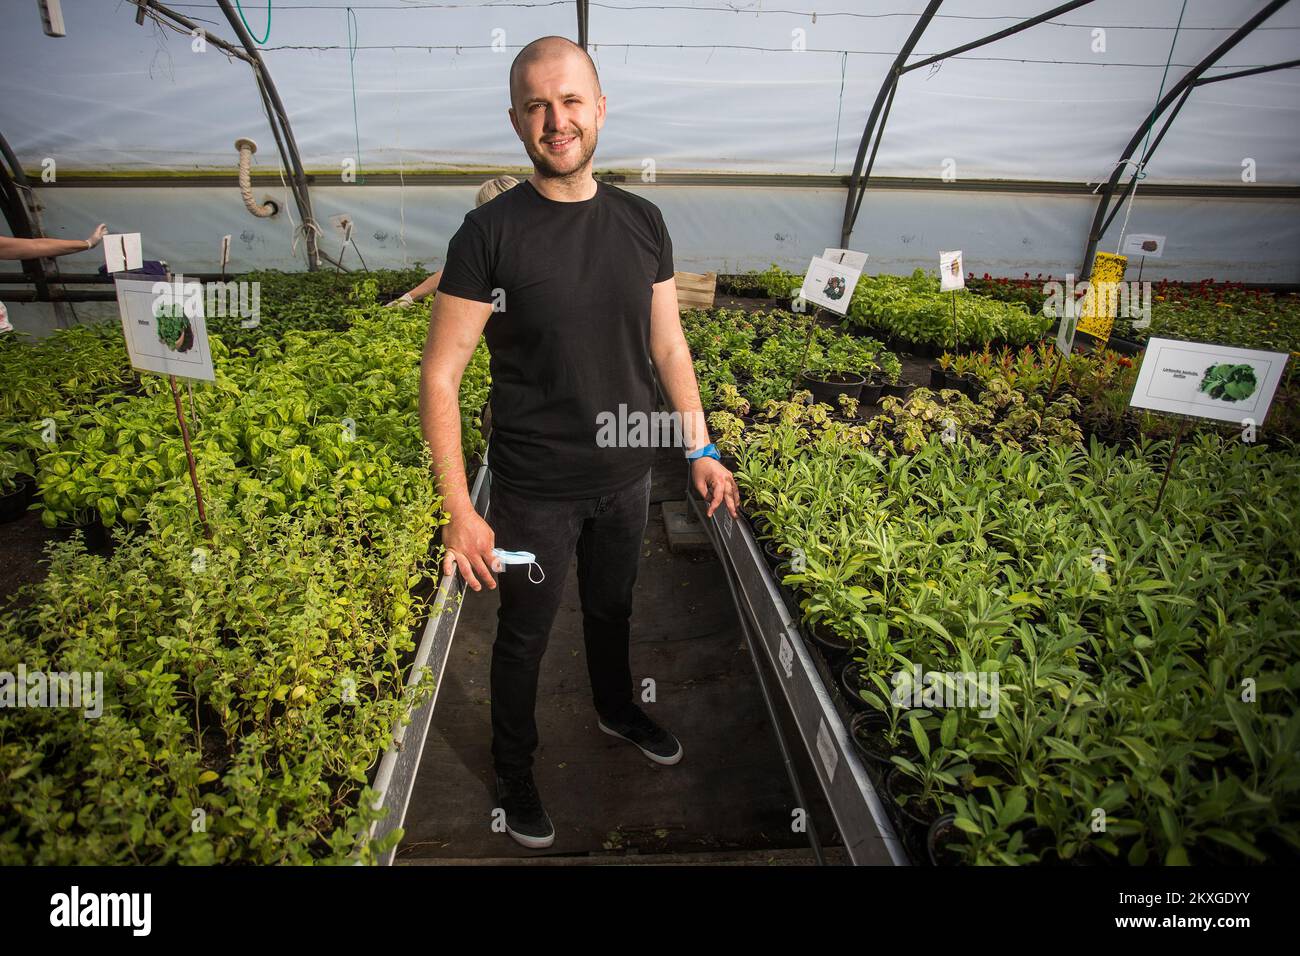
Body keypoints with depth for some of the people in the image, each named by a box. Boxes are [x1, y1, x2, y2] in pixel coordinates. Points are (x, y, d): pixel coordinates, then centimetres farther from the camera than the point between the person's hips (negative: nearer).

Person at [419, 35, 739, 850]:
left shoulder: (642, 222, 0)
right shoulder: (489, 233, -13)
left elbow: (668, 345, 7)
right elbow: (440, 376, -13)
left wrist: (700, 450, 5)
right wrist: (460, 512, -17)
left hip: (627, 477, 4)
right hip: (534, 492, -3)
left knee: (613, 606, 25)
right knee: (524, 636, 15)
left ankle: (616, 708, 54)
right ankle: (515, 773, 40)